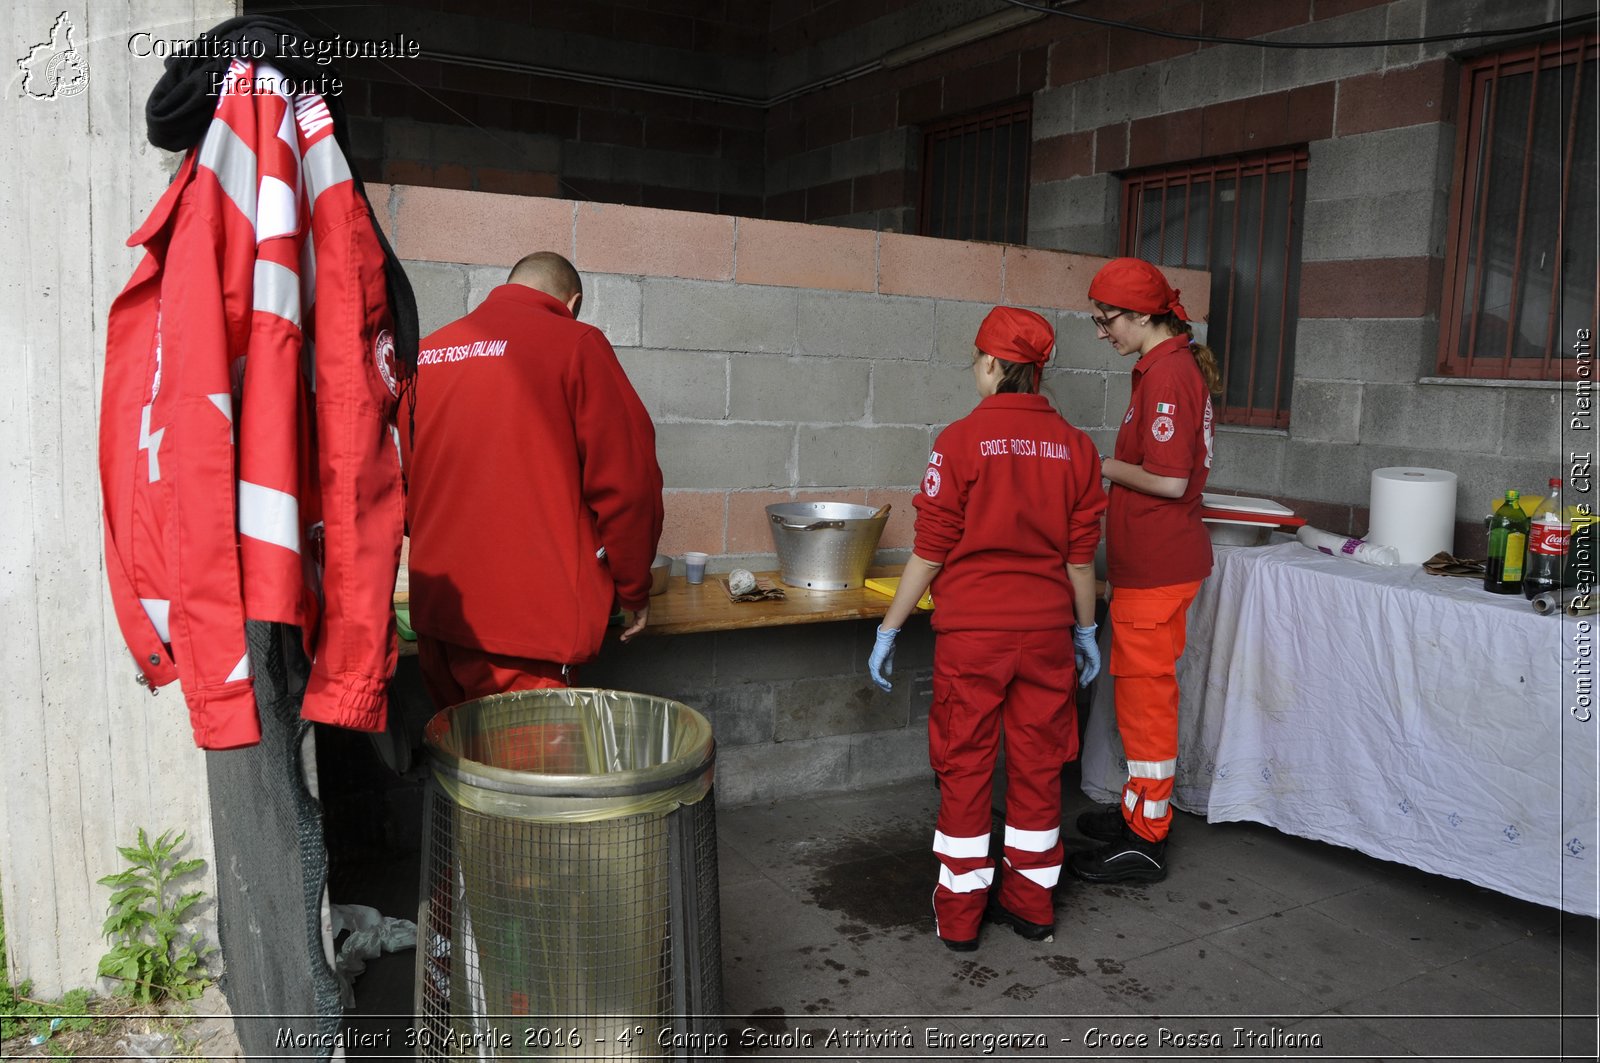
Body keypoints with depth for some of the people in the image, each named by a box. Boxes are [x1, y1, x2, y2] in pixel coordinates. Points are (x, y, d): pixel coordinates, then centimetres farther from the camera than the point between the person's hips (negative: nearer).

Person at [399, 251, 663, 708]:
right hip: (526, 620, -6)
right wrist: (634, 588, 5)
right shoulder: (575, 345, -5)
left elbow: (401, 482, 19)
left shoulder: (426, 352, 12)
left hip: (434, 609, 6)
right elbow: (625, 479, -8)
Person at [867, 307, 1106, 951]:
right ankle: (1031, 903, 26)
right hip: (1046, 631, 4)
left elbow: (931, 550, -10)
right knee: (1037, 765, 14)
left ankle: (959, 912, 17)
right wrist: (1085, 630, 17)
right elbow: (1081, 555, 5)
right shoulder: (1073, 445, 1)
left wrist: (889, 629, -1)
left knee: (965, 766, 8)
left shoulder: (962, 440, -10)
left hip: (972, 632, -3)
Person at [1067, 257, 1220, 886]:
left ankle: (1145, 843, 8)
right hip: (1157, 558, 10)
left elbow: (1170, 481, -23)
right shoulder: (1179, 365, 14)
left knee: (1145, 693, -2)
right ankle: (1141, 807, 33)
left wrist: (1104, 467, -10)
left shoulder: (1166, 375, -18)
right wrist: (1110, 468, 11)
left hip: (1155, 567, -10)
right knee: (1141, 688, 19)